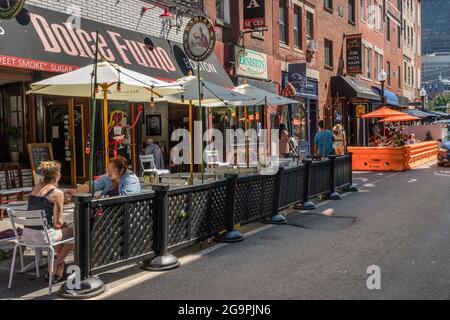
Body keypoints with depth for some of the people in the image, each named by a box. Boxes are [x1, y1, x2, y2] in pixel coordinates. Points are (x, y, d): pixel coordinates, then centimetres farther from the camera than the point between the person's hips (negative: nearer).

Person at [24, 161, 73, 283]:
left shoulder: (35, 188, 10)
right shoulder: (57, 193, -10)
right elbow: (57, 222, -7)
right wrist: (63, 224, 12)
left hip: (27, 233, 8)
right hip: (42, 235, -8)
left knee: (62, 230, 31)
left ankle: (59, 269, 33)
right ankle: (55, 266, 18)